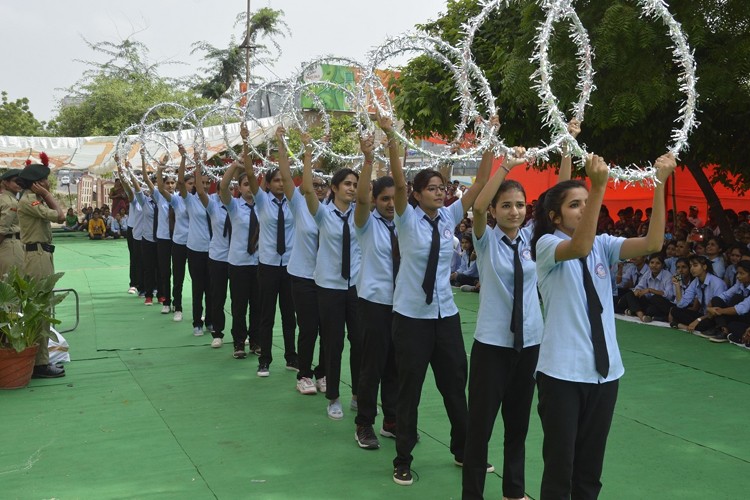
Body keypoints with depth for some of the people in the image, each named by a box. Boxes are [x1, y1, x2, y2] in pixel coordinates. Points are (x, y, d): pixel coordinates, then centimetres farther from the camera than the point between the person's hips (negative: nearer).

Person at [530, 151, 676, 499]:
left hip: (604, 369, 5)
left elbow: (652, 244, -9)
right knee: (560, 463, 4)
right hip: (562, 371, -5)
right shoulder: (546, 243, -8)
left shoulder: (603, 245, 7)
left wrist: (659, 183, -16)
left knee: (590, 465, 15)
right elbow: (580, 248, -30)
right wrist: (600, 186, -38)